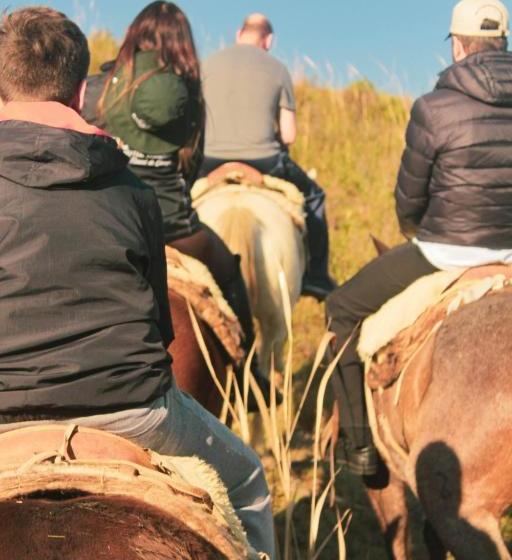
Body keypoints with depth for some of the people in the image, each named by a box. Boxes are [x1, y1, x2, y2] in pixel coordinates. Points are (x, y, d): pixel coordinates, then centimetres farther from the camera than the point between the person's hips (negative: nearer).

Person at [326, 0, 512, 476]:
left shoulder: (434, 108, -13)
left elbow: (408, 200, -4)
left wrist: (413, 225, 18)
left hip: (447, 250, -5)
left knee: (344, 309, 12)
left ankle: (360, 444, 13)